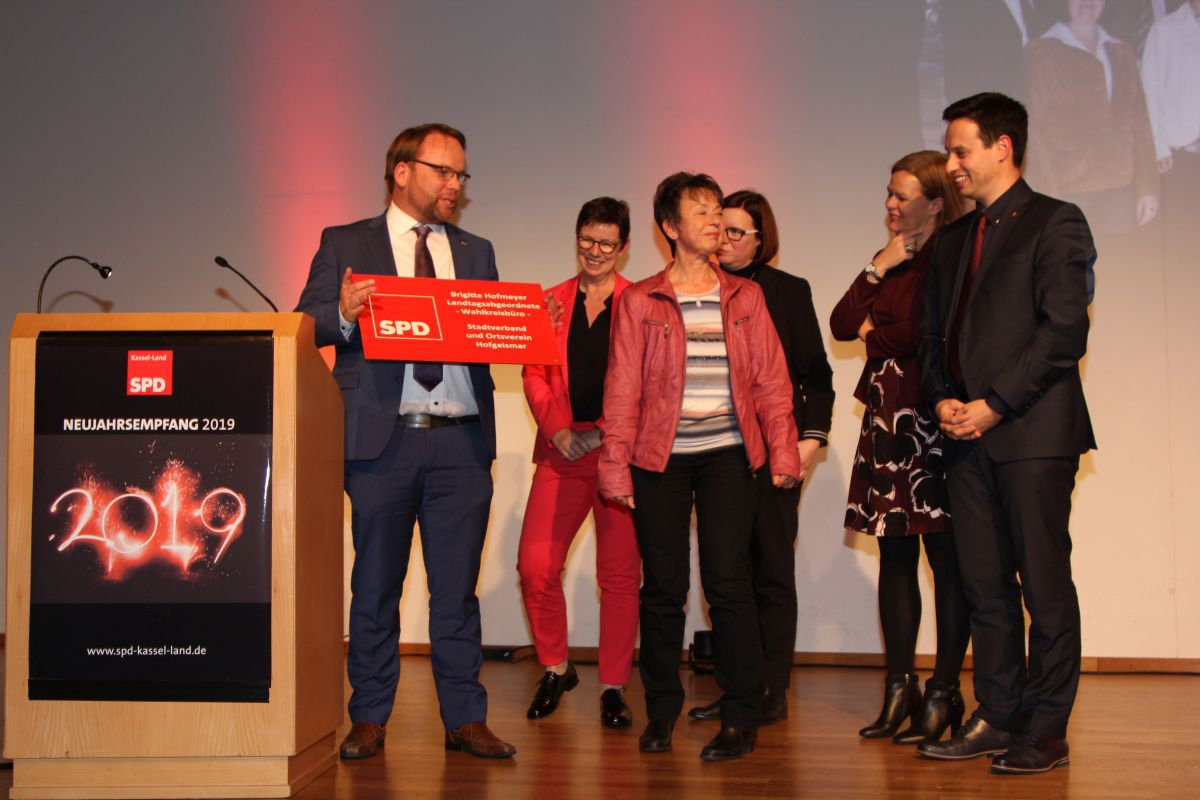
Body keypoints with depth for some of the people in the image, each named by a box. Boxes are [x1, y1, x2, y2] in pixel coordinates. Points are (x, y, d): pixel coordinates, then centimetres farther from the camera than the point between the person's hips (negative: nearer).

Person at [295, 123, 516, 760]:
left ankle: (464, 719, 13)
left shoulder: (476, 253, 17)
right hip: (381, 438, -2)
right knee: (375, 587, 6)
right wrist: (343, 314, -20)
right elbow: (304, 325, 1)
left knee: (457, 588, 6)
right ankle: (369, 720, 17)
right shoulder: (345, 245, 7)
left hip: (461, 441, 3)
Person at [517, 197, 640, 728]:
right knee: (535, 565, -4)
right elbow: (534, 376, 9)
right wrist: (556, 429, -7)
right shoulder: (551, 302, 15)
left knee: (620, 573, 1)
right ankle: (555, 669, 19)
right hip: (562, 452, 3)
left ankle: (614, 688, 13)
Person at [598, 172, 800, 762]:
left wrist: (783, 450, 1)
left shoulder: (744, 297, 12)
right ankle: (661, 711, 19)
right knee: (663, 585, 4)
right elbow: (622, 387, 4)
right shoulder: (640, 301, 6)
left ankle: (741, 718, 2)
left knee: (727, 579, -7)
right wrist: (614, 464, -2)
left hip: (726, 454, 1)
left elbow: (770, 378, 10)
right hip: (660, 456, 0)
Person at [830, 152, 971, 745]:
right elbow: (843, 325, 11)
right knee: (895, 554, 9)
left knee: (946, 556, -2)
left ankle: (944, 694, 4)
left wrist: (877, 333, 3)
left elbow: (929, 335, -16)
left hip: (933, 418, -8)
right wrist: (877, 269, 0)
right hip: (887, 419, 8)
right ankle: (899, 690, 15)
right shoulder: (894, 260, 18)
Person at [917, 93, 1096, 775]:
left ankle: (1046, 731, 7)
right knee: (985, 585, 9)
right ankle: (997, 717, 18)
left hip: (1032, 432, -7)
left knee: (1044, 583, -1)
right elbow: (934, 334, 20)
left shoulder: (1055, 222, -2)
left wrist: (994, 404, -13)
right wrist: (942, 400, 2)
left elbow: (1066, 331, -11)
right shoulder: (953, 239, 20)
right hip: (969, 436, 7)